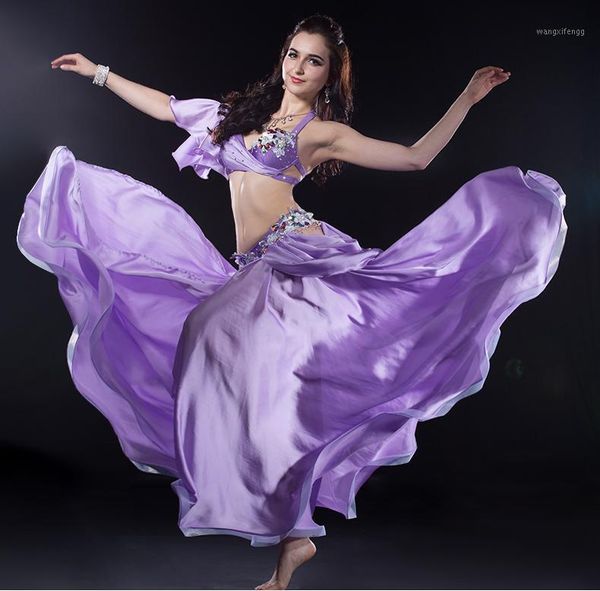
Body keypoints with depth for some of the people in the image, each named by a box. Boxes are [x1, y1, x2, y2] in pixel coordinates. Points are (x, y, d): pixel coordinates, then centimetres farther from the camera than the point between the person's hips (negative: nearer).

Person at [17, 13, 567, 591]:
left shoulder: (324, 131, 8)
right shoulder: (243, 110, 24)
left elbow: (415, 157, 4)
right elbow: (166, 106, 29)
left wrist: (467, 98, 2)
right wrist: (98, 71, 33)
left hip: (299, 252, -6)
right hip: (252, 267, 6)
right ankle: (290, 533, 3)